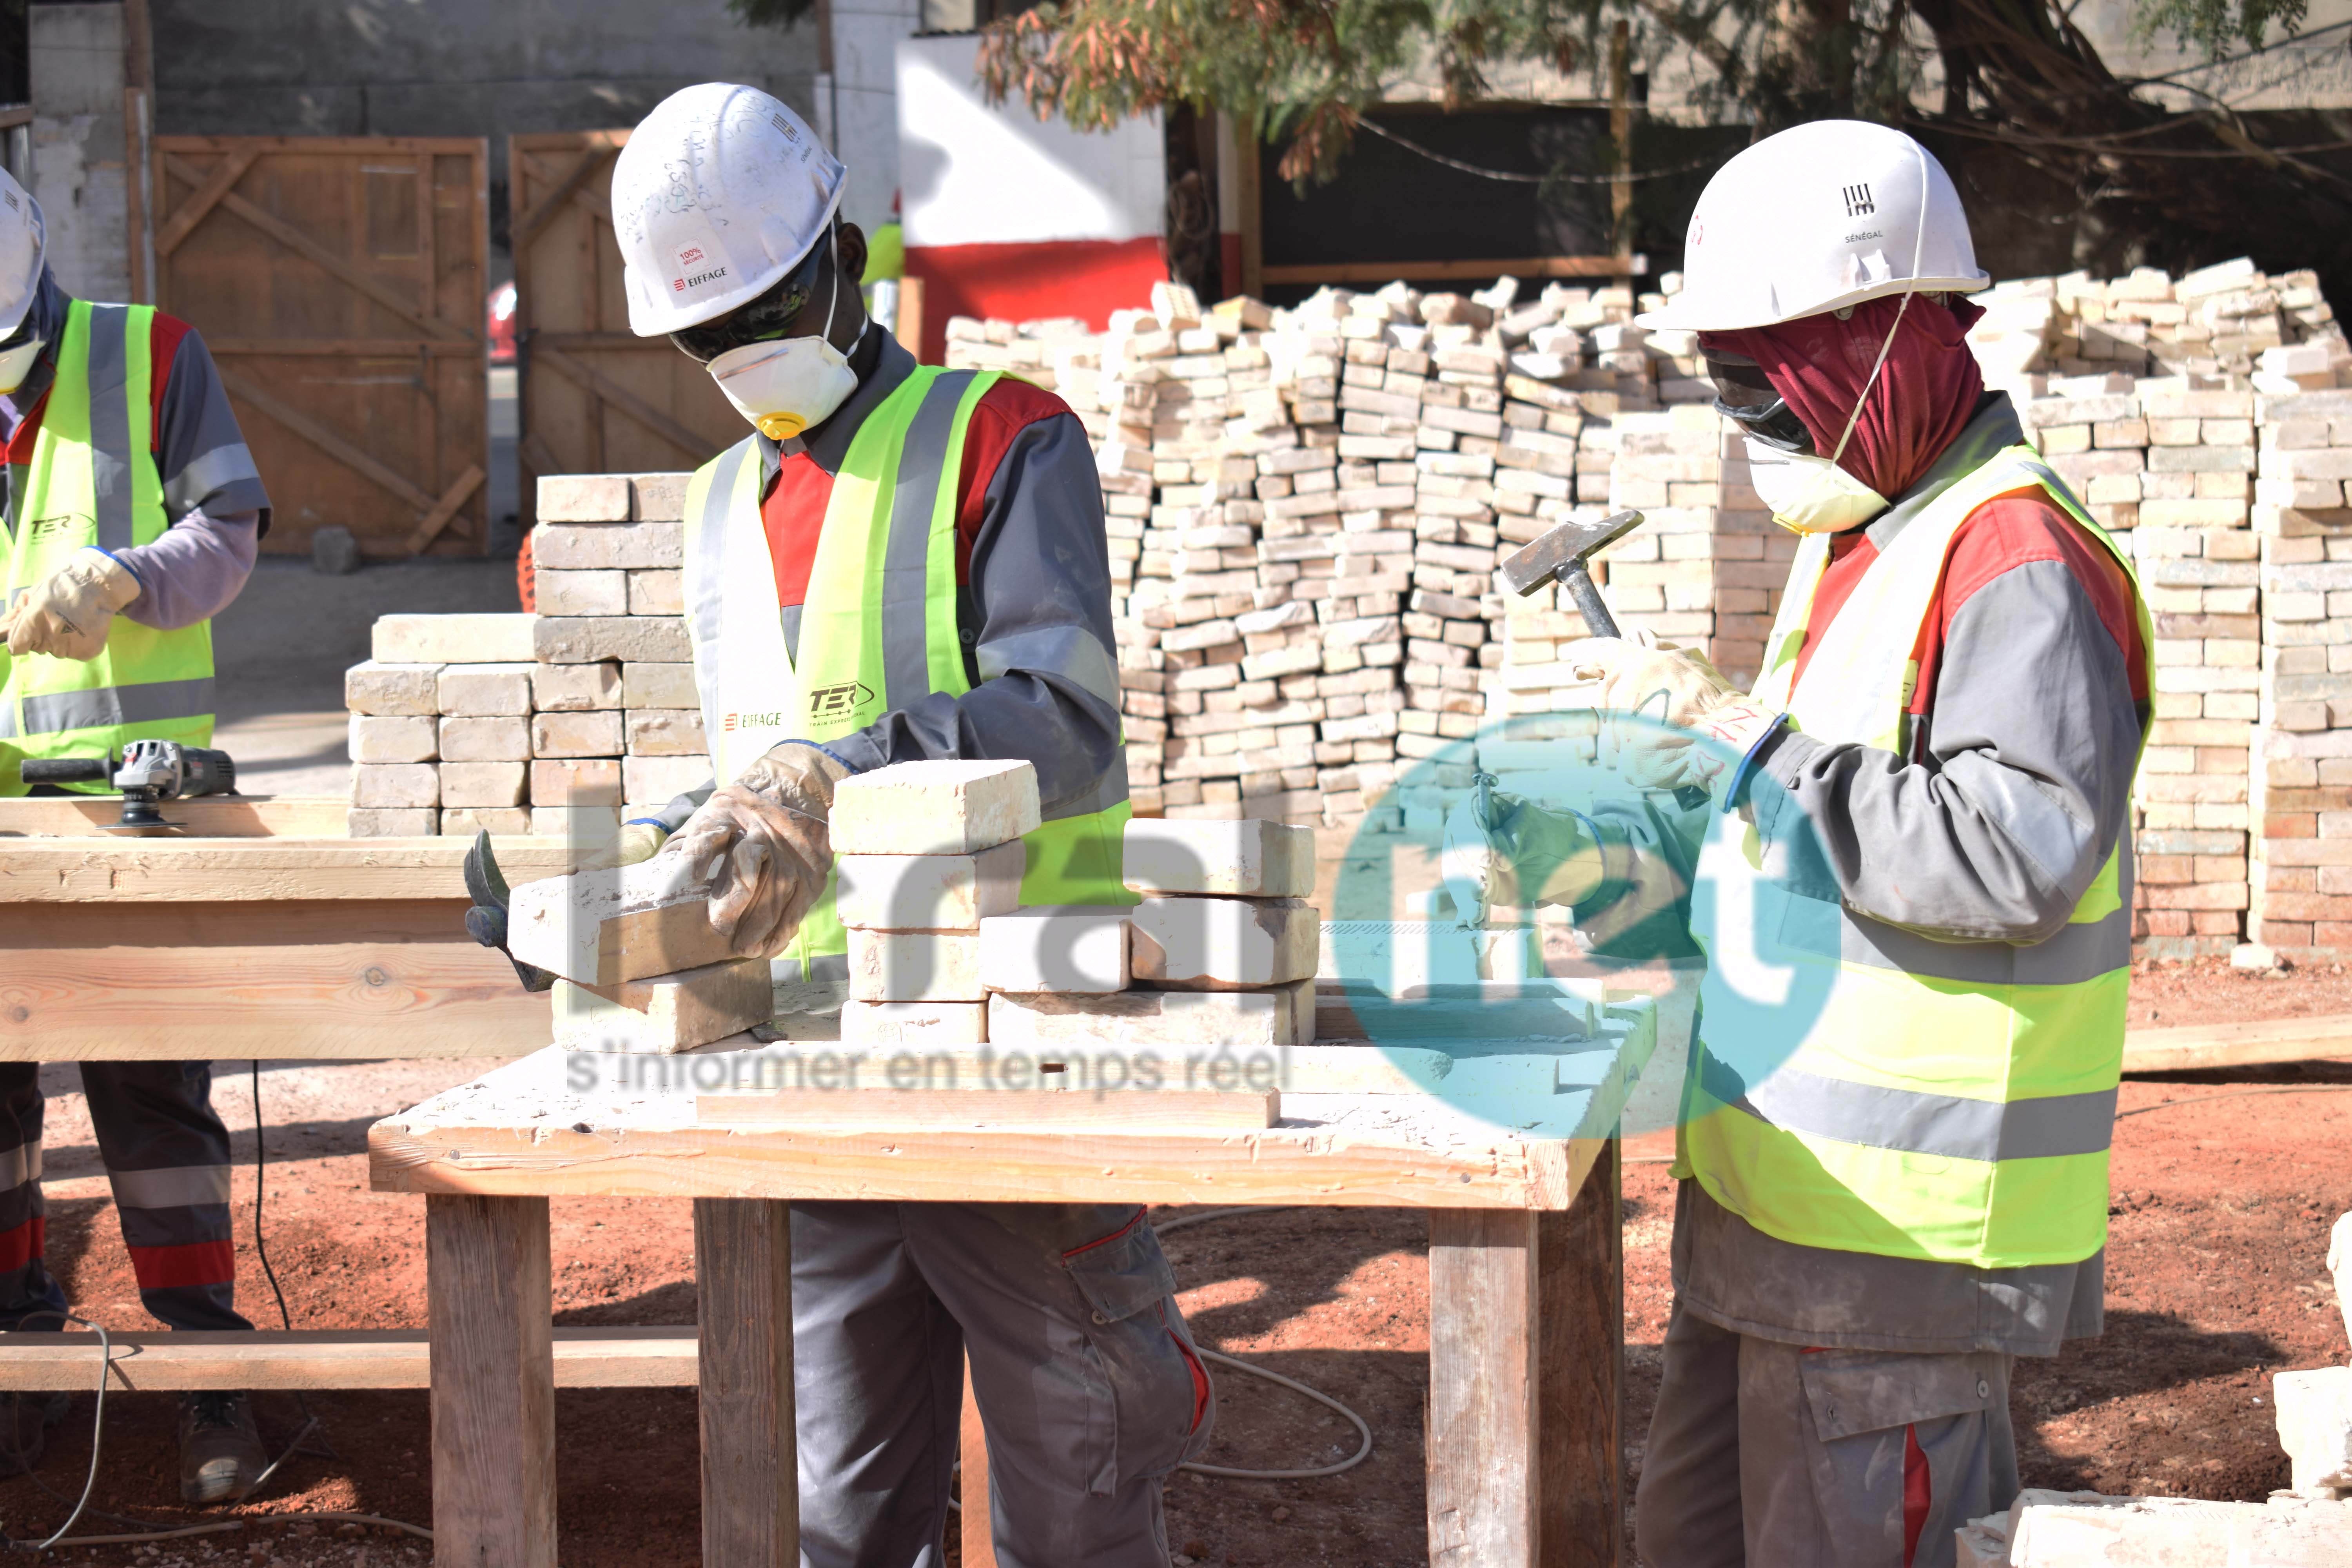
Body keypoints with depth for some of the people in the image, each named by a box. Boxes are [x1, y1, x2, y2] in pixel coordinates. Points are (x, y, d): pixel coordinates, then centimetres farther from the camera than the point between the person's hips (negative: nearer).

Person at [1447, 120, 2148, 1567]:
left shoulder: (2018, 564, -16)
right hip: (1778, 1207, 10)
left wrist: (1740, 736, -22)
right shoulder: (1857, 546, 17)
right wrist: (1586, 858, 10)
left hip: (1908, 1227, -10)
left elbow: (2019, 854, -28)